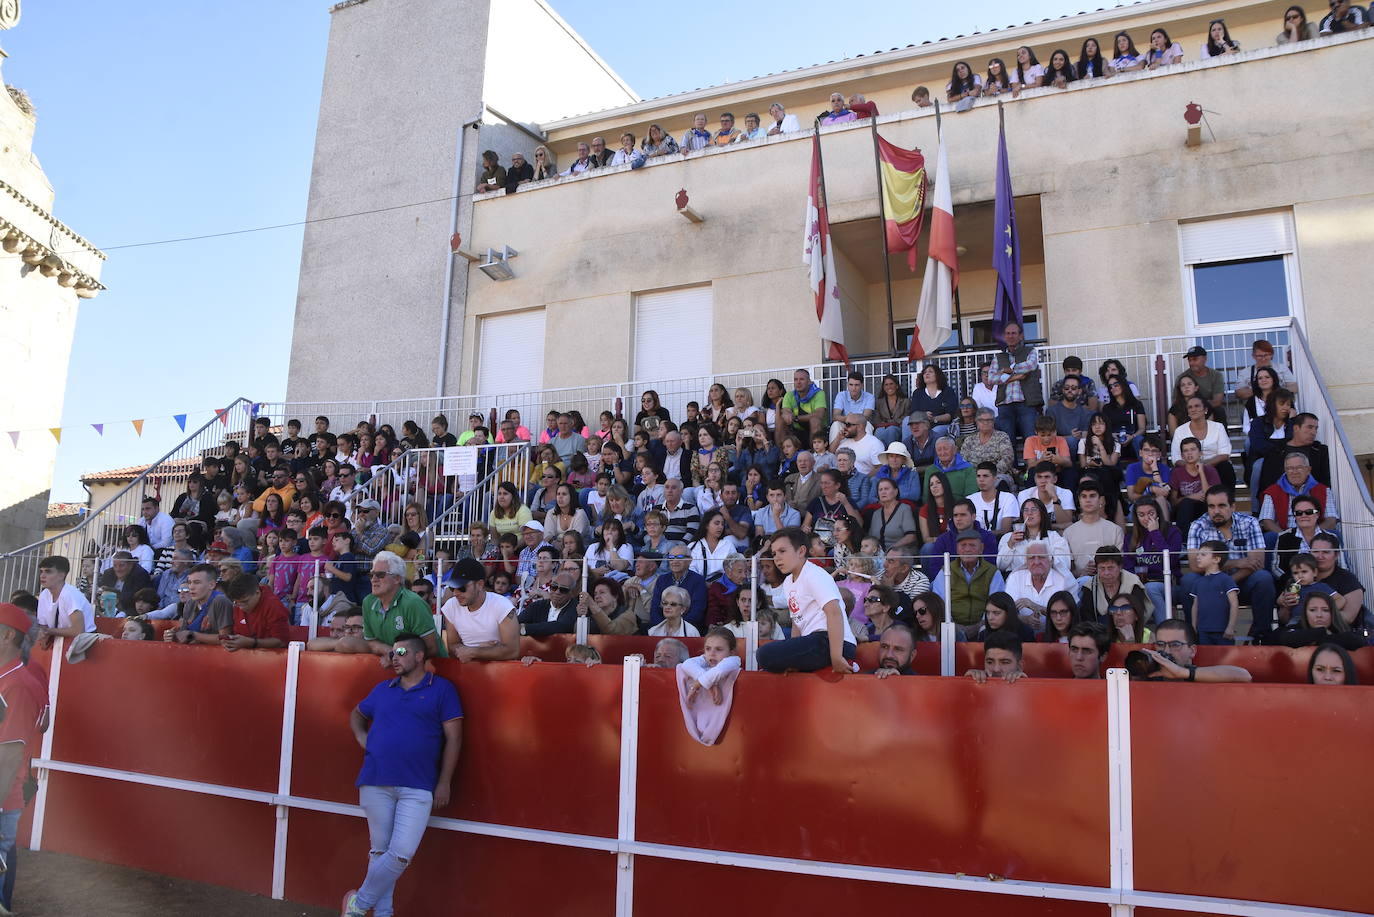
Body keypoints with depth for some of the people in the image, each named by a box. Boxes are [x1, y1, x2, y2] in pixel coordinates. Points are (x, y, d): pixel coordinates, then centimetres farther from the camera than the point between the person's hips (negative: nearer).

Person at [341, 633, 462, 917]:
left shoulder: (442, 689, 0)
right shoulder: (382, 689, 13)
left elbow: (453, 738, -2)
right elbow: (356, 714, 31)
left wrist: (444, 782, -6)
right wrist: (361, 737, 10)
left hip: (417, 788, -3)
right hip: (375, 783, 3)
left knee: (401, 854, -7)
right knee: (379, 852, 9)